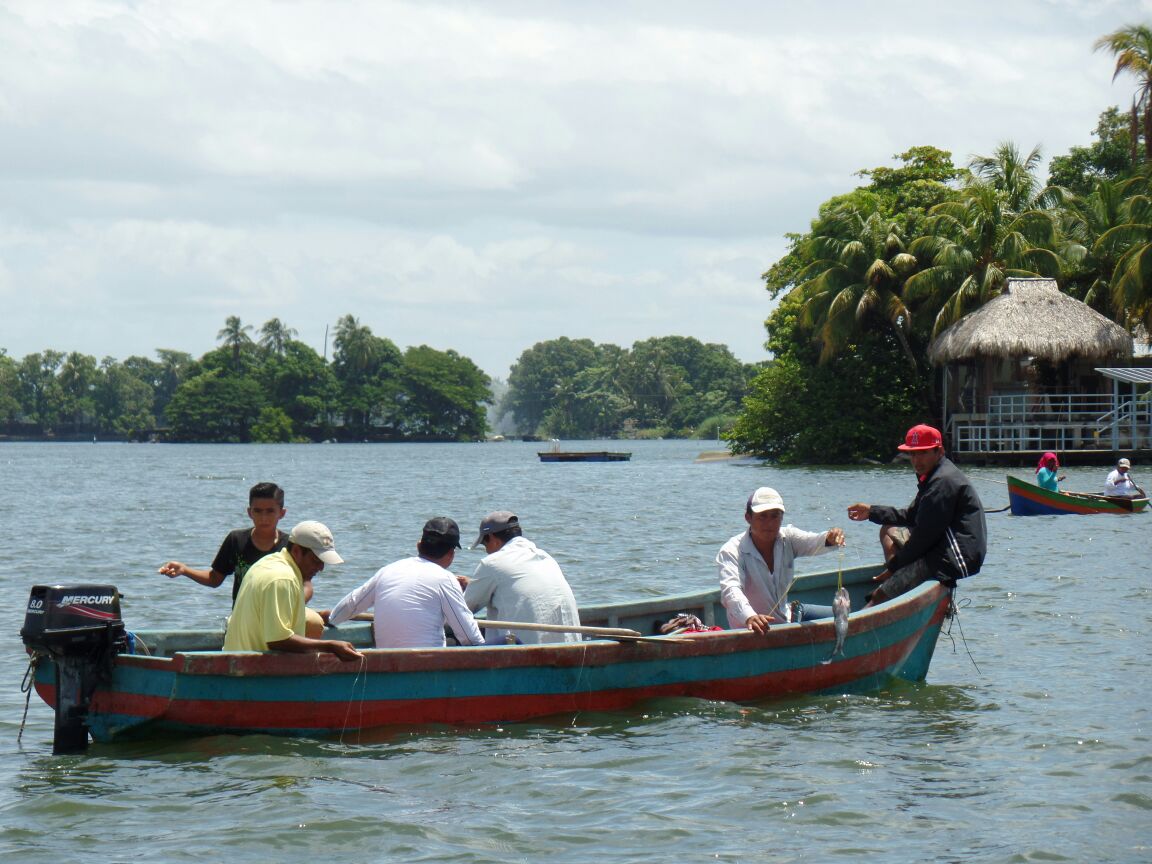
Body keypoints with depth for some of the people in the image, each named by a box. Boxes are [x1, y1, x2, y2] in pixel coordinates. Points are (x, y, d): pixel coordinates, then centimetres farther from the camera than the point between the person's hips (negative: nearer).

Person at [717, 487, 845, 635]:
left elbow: (812, 542, -21)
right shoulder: (731, 552, -20)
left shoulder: (787, 538, -2)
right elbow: (730, 590, -36)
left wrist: (830, 538, -47)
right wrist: (749, 617, -56)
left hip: (785, 617, 6)